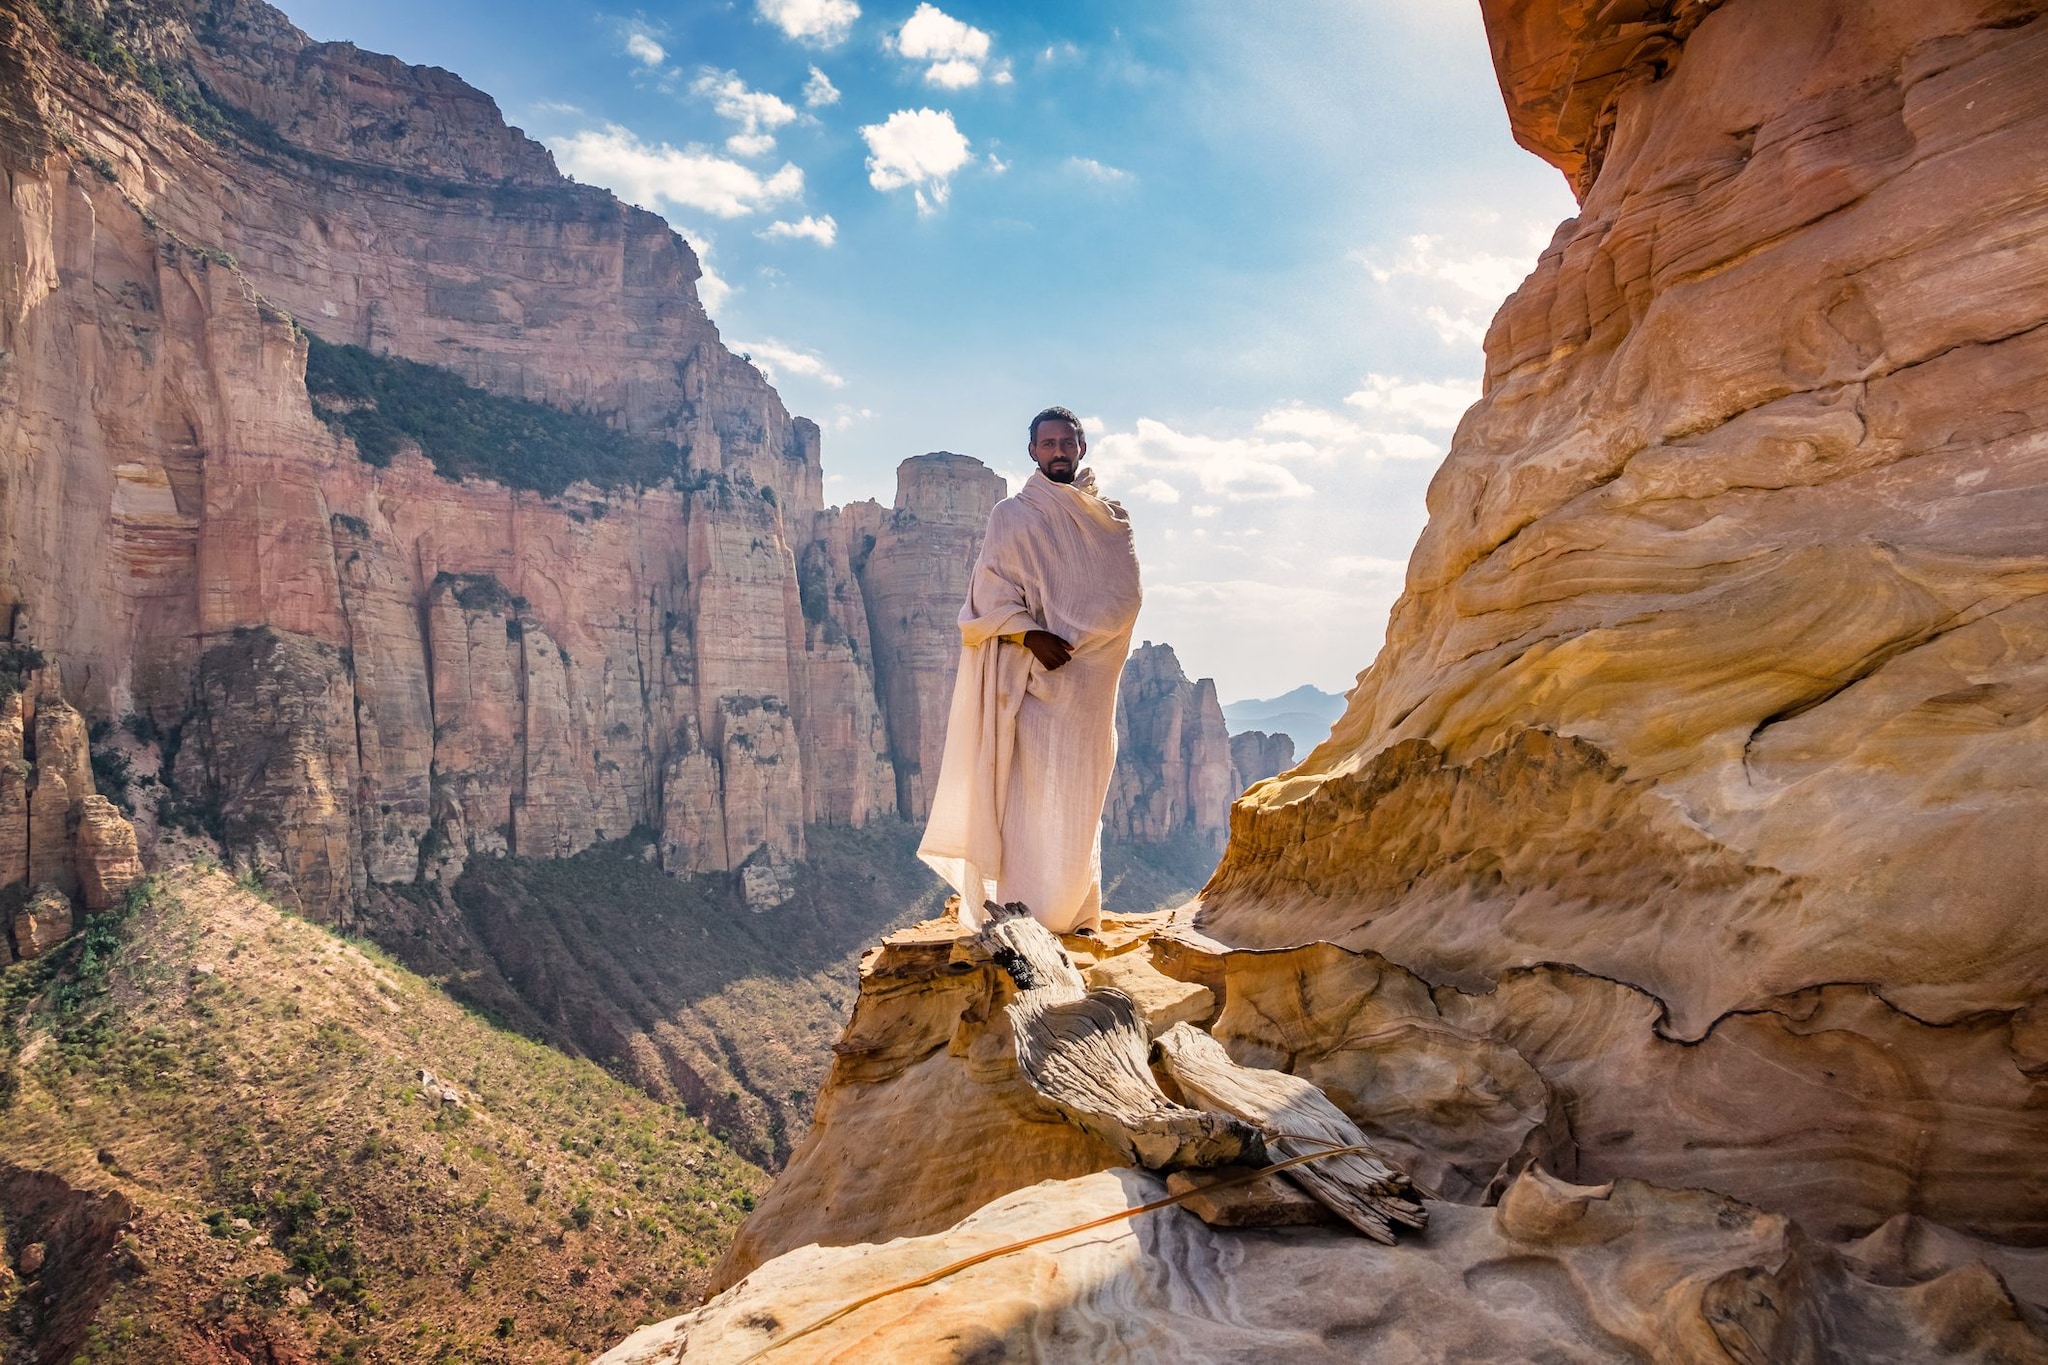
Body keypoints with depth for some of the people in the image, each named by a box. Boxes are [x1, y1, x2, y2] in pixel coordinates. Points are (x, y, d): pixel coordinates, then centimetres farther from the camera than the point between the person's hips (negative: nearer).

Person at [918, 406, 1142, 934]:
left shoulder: (1110, 520, 13)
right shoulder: (1009, 516, 8)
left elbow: (1125, 594, 2)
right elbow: (990, 594, -1)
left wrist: (1069, 639, -12)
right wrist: (1031, 636, -18)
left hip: (1088, 678, 2)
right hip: (1027, 677, -2)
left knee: (1080, 796, 3)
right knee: (1028, 790, -6)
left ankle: (1075, 911, 11)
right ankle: (1024, 913, -3)